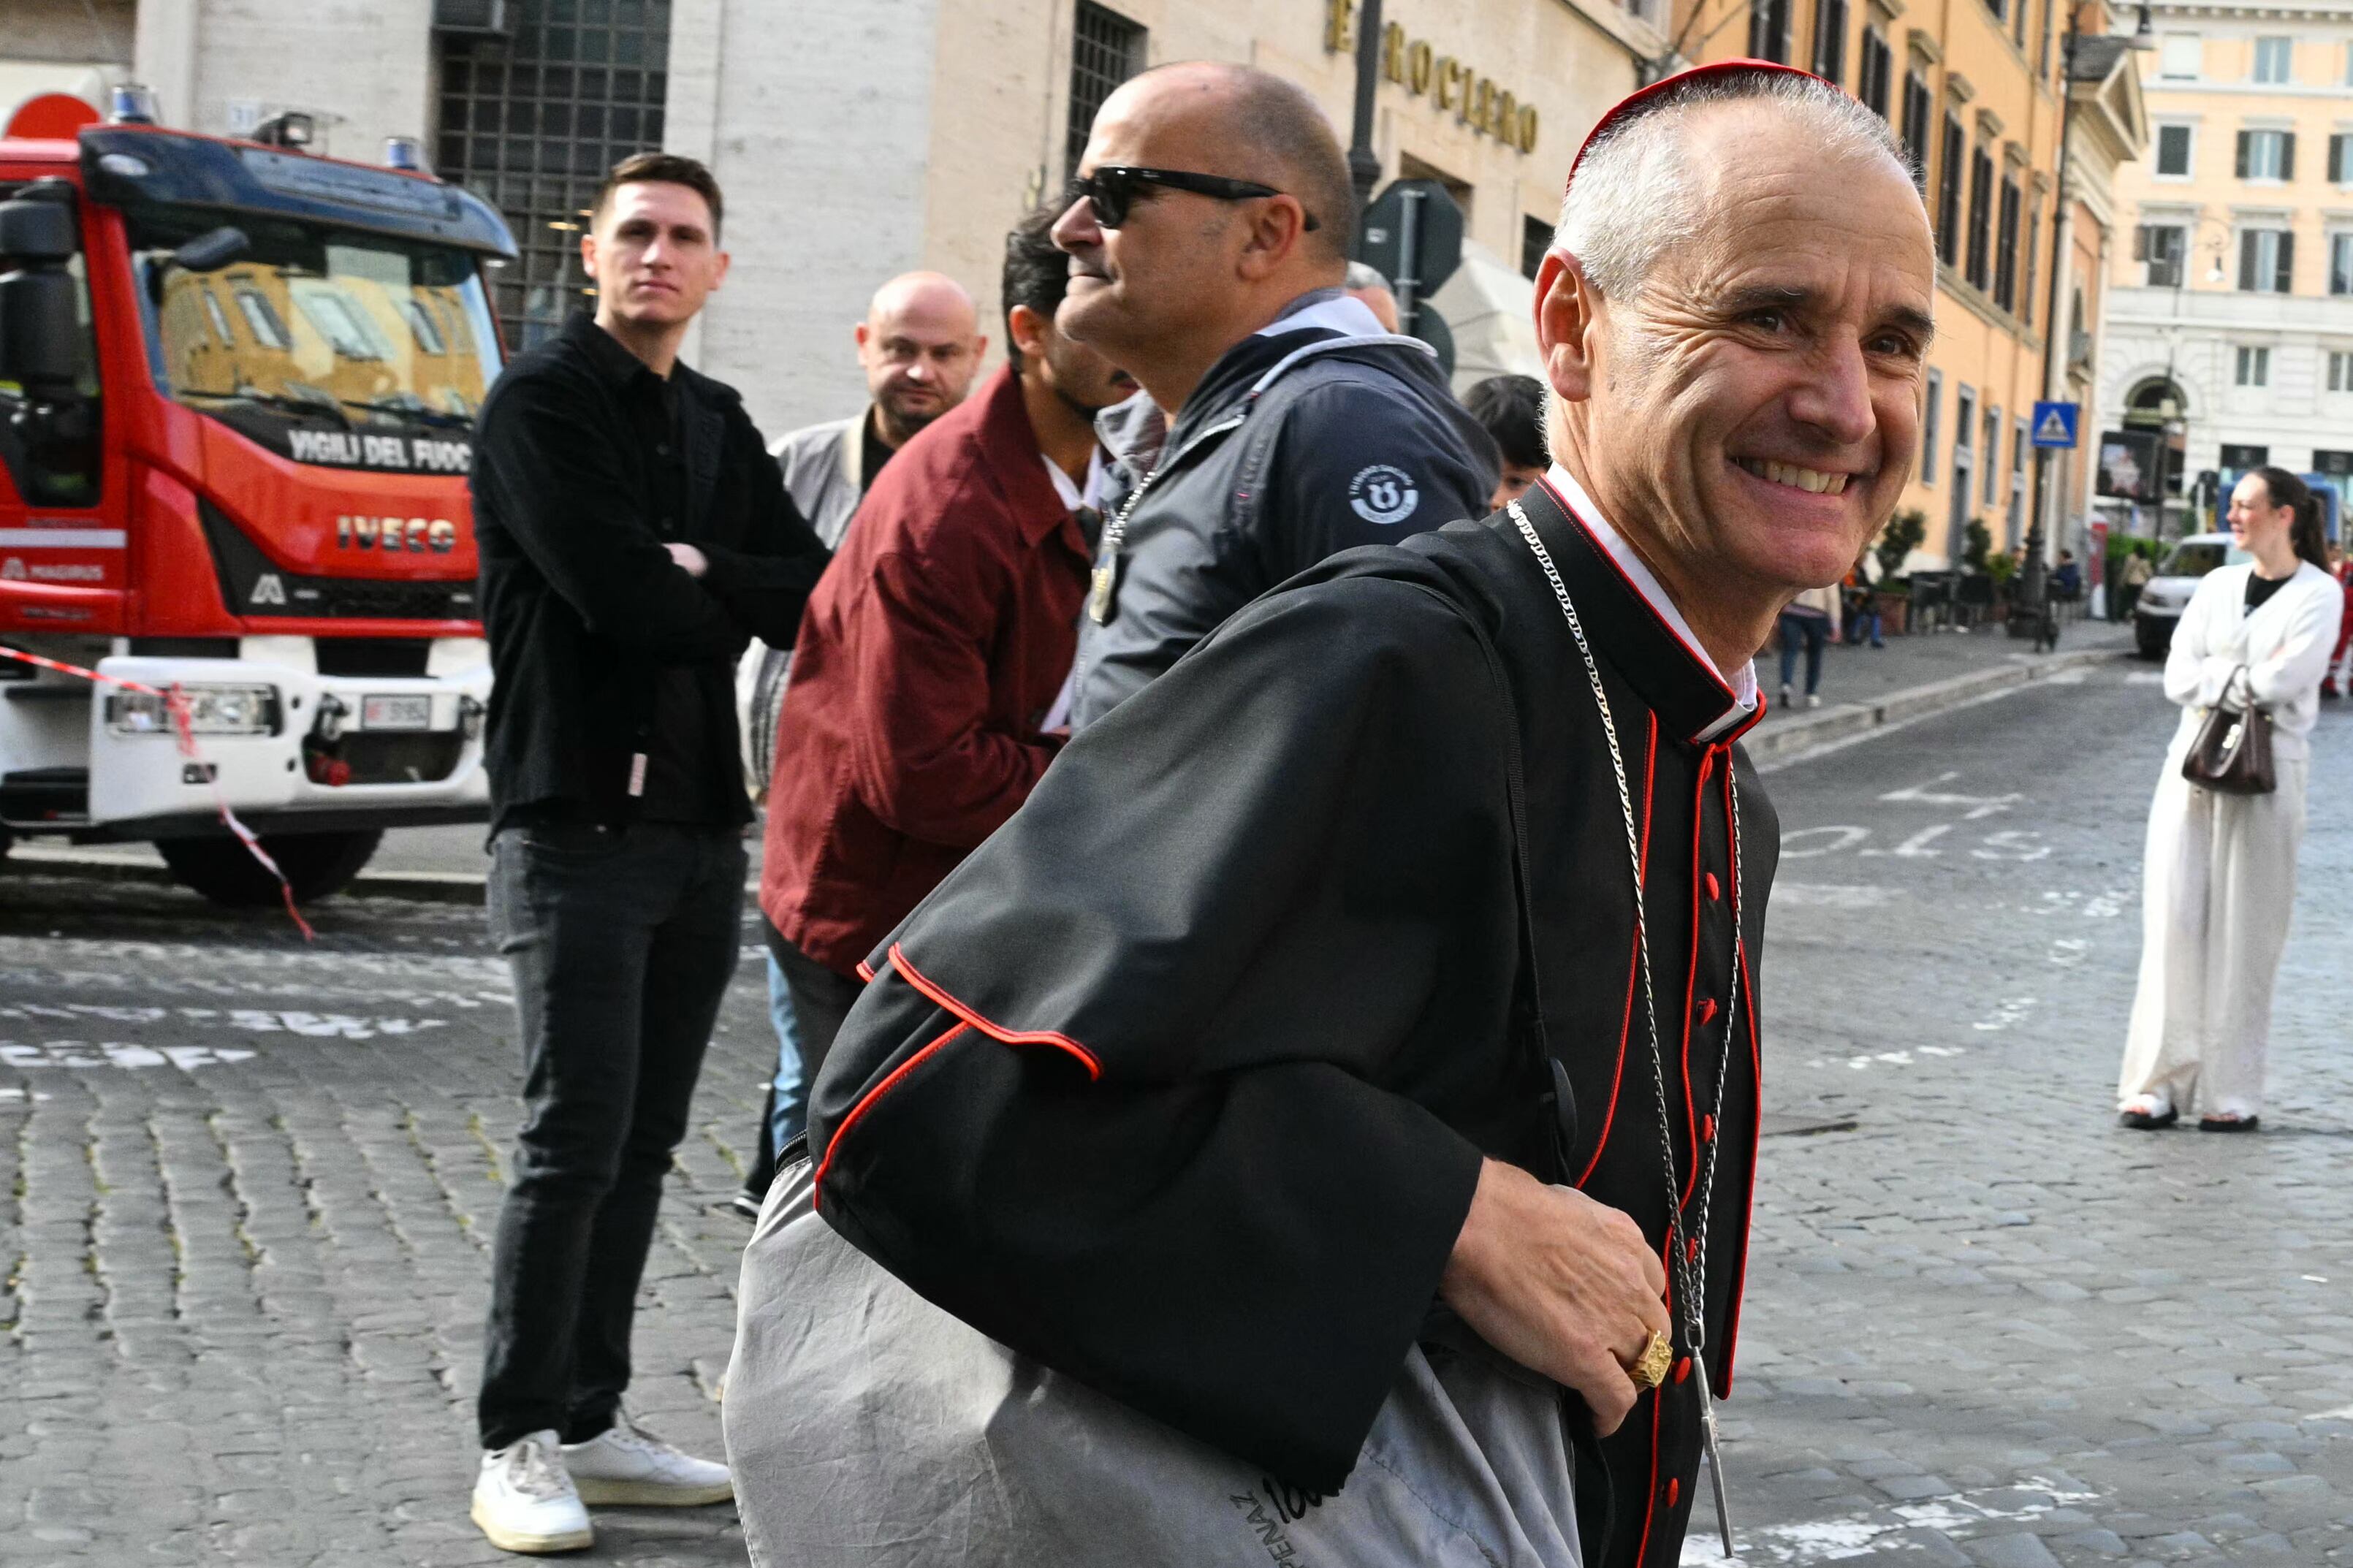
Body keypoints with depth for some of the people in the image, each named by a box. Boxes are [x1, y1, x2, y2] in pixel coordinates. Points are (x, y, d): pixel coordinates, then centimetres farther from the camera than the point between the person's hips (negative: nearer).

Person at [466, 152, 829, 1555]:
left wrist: (701, 574, -11)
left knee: (643, 1145, 9)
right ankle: (519, 1446, -1)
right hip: (577, 819, -7)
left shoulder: (720, 427, 16)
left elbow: (820, 596, 5)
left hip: (702, 827, 7)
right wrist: (733, 607, -1)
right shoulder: (545, 401, -4)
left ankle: (591, 1422, 17)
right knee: (577, 1138, -9)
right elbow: (615, 589, -17)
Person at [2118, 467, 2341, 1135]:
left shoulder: (2318, 594, -1)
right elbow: (2178, 676, 2)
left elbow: (2282, 681, -14)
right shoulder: (2218, 585, 13)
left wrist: (2215, 678, -2)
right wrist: (2246, 679, -8)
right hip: (2195, 758, 4)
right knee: (2174, 917, -1)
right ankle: (2159, 1080, 0)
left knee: (2245, 930, -2)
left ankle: (2233, 1092, 2)